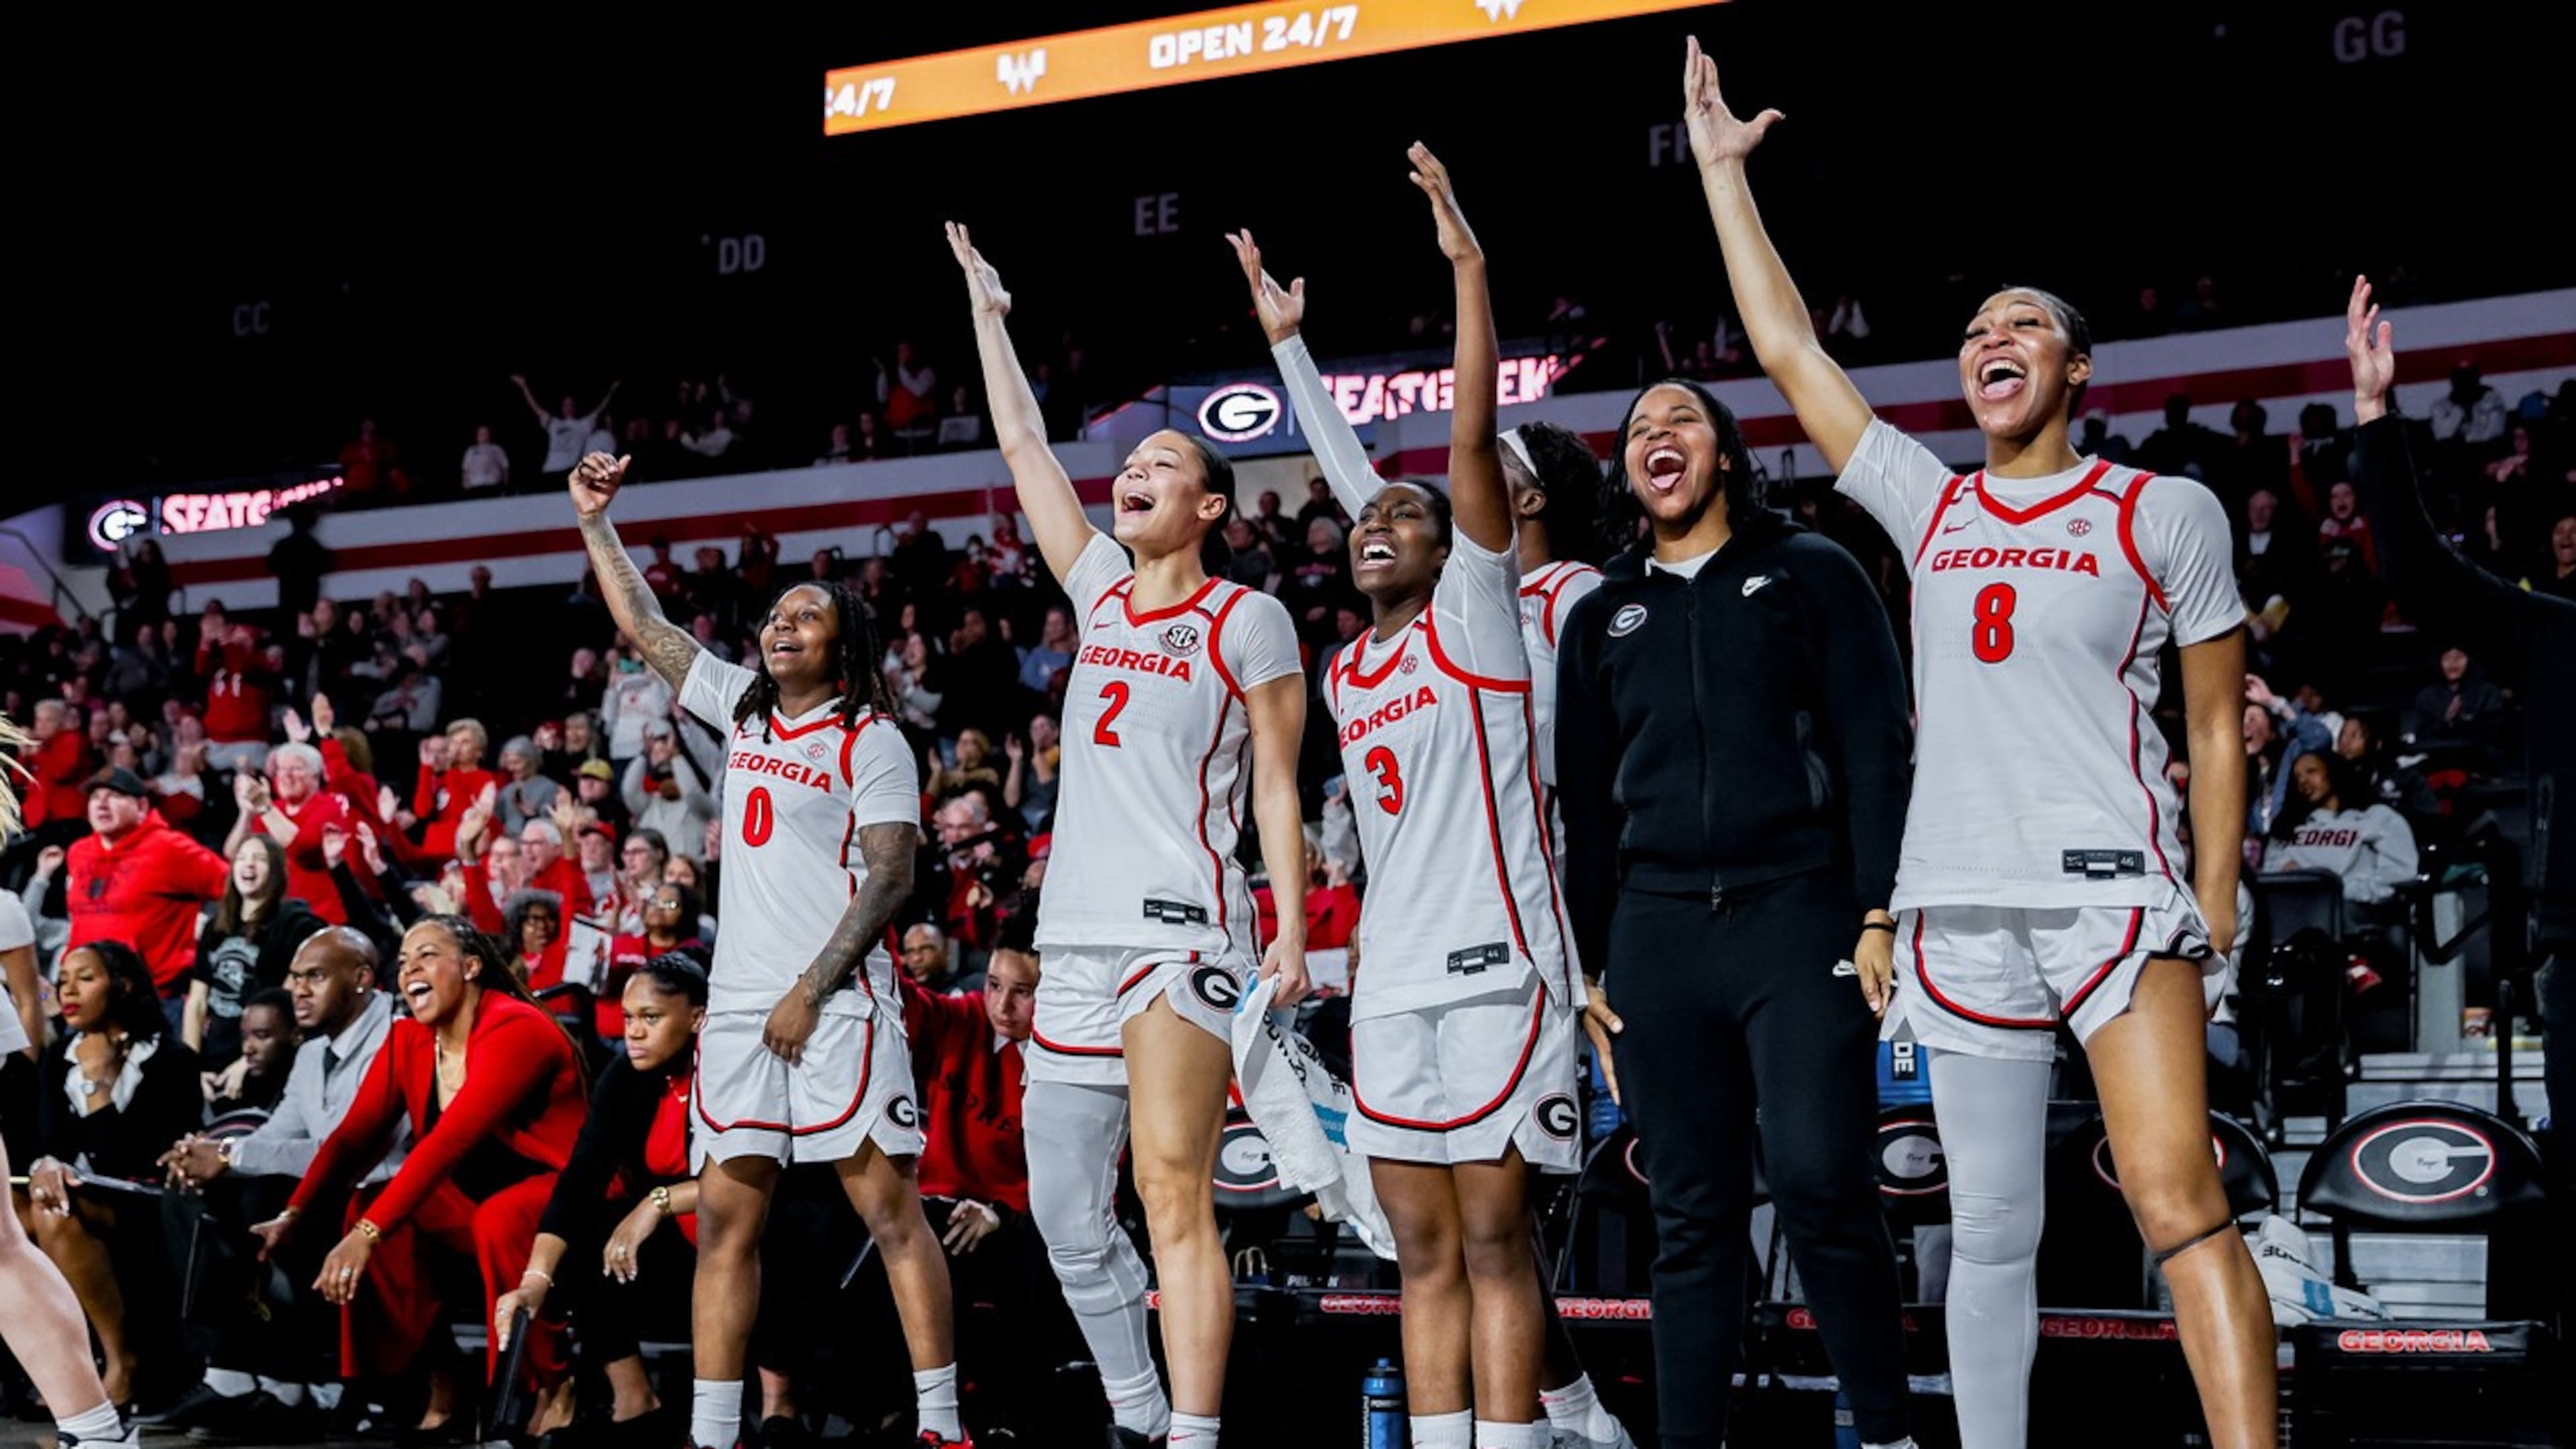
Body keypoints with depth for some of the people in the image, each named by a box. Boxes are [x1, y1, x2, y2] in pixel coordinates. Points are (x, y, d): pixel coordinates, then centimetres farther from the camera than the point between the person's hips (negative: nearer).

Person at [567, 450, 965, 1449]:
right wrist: (595, 522, 22)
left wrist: (810, 991, -13)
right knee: (724, 1216, 4)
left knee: (890, 1206, -9)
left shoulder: (871, 739, -2)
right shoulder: (745, 709, 16)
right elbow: (643, 626, 24)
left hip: (838, 1005, -6)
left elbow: (891, 878, -9)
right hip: (739, 1005, 6)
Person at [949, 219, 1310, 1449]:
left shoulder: (1245, 619, 2)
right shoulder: (1102, 589, 17)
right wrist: (988, 313, 28)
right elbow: (1023, 445, 24)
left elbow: (1278, 787, -1)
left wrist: (1294, 929, -9)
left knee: (1173, 1197, -15)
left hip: (1183, 932, -7)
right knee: (1063, 1215, 6)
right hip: (1076, 935, 7)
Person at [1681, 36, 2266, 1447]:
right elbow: (1789, 349, 15)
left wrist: (2214, 909, -1)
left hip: (2116, 892, -4)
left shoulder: (2164, 511, 4)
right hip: (1956, 908, 4)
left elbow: (2216, 724, 6)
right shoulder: (1931, 506, 13)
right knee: (1989, 1235, 7)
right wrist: (1720, 168, 18)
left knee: (2180, 1200, -16)